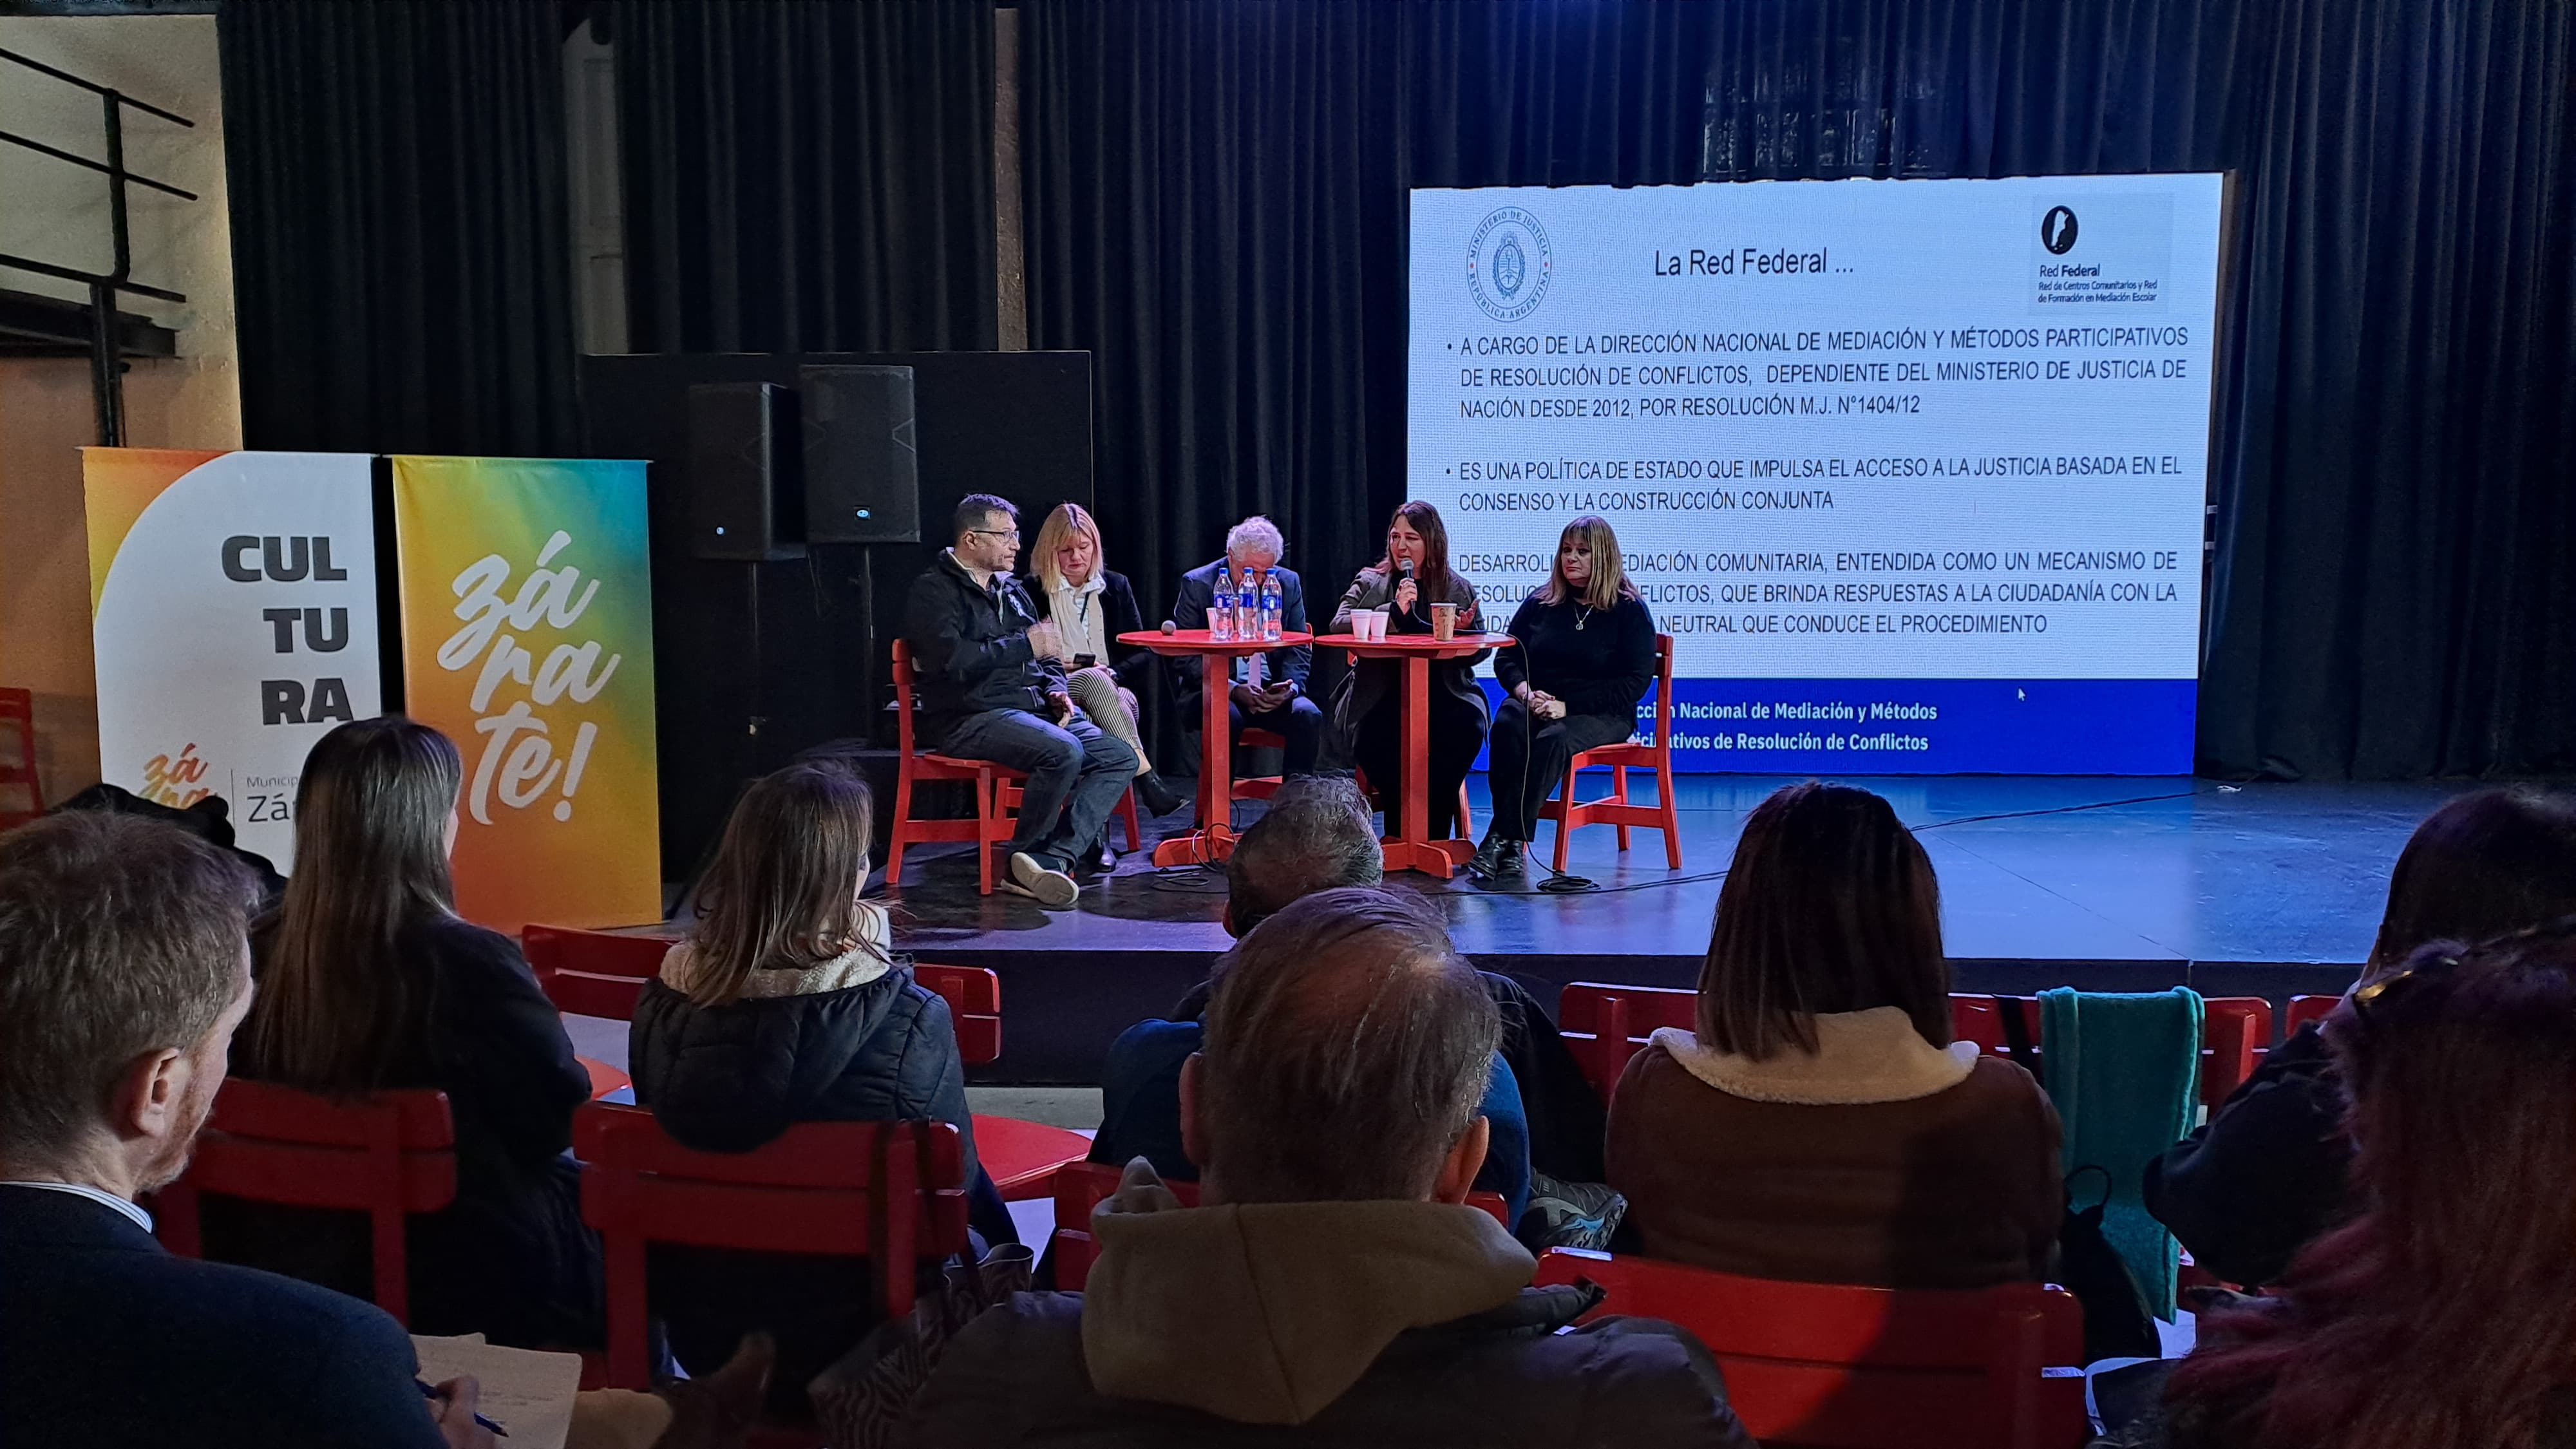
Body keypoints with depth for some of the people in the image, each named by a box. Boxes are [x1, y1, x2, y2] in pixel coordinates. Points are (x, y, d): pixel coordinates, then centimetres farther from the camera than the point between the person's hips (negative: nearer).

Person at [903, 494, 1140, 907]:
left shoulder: (1011, 589, 23)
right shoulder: (934, 590, -3)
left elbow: (1045, 658, 29)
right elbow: (952, 659, -20)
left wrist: (1056, 691, 6)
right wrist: (1026, 646, -15)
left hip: (1032, 707, 9)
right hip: (970, 715, -8)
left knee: (1120, 757, -10)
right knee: (1063, 751, -32)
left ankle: (1051, 859, -24)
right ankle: (1022, 860, -13)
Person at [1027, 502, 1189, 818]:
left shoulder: (1115, 586, 18)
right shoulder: (1034, 592, 9)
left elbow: (1144, 653, 15)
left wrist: (1115, 674, -6)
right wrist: (1091, 669, -7)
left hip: (1112, 690, 2)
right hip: (1058, 696, -2)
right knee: (1094, 679, -35)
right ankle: (1147, 780, -45)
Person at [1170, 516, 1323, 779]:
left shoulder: (1289, 583, 8)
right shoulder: (1197, 584, -2)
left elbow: (1300, 648, 11)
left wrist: (1291, 686, -12)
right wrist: (1233, 690, -18)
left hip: (1271, 692, 3)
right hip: (1213, 691, -3)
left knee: (1309, 715, -25)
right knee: (1227, 717, -35)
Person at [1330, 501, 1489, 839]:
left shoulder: (1459, 590, 13)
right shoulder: (1370, 583, 10)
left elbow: (1477, 653, 14)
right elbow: (1339, 625, -8)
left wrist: (1463, 631, -10)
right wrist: (1395, 611, -19)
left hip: (1442, 694, 1)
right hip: (1382, 696, -1)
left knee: (1466, 728, -31)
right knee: (1378, 737, -34)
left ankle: (1434, 838, -18)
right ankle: (1399, 835, -14)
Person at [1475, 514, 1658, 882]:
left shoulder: (1630, 611, 1)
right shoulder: (1540, 603, 14)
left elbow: (1635, 683, -7)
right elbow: (1506, 657, 13)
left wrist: (1567, 704, -16)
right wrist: (1525, 691, -11)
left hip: (1601, 714, -3)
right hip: (1535, 703, 3)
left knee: (1553, 739, -36)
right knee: (1507, 725, -32)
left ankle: (1504, 838, -36)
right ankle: (1511, 842, -37)